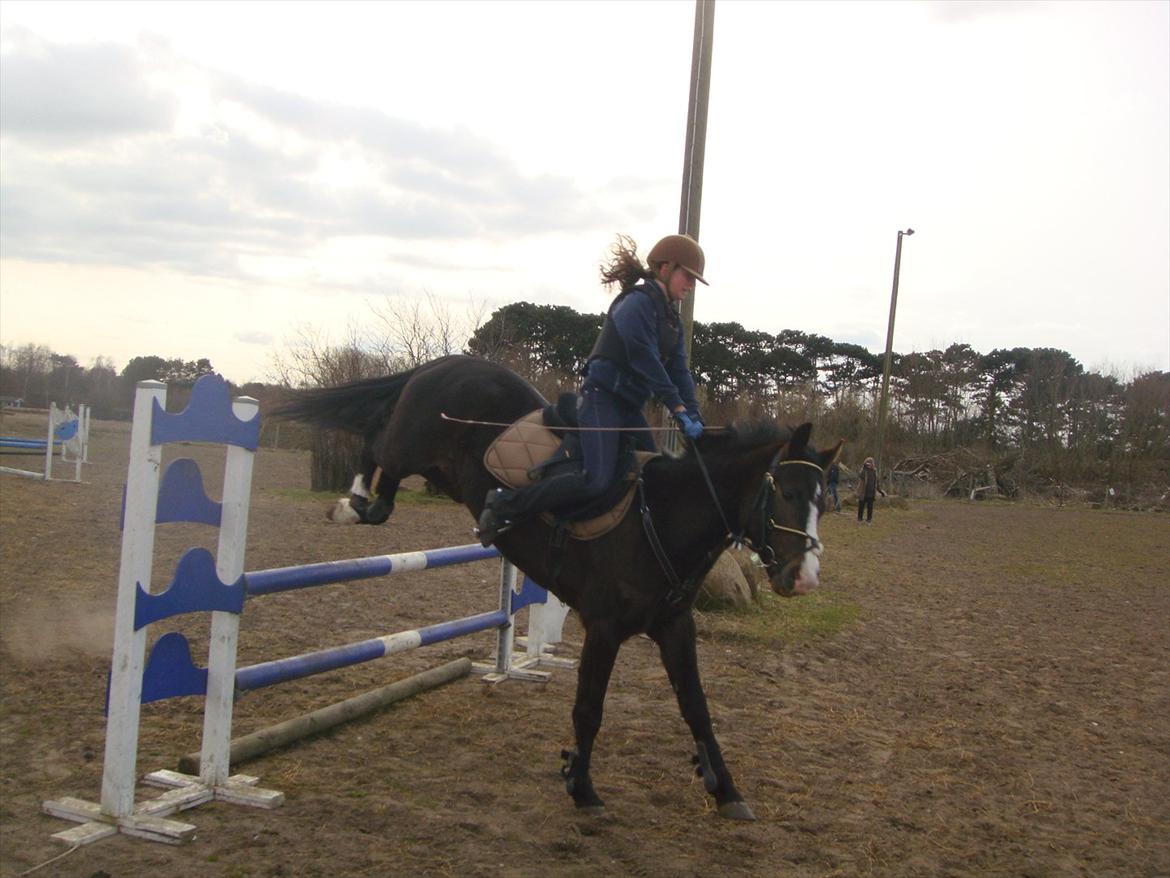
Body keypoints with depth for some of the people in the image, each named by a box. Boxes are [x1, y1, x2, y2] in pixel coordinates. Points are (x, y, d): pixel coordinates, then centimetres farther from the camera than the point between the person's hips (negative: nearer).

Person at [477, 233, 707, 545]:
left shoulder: (671, 318, 15)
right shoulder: (637, 303, -13)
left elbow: (679, 371, 9)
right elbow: (647, 363, -20)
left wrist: (694, 417, -3)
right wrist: (679, 409, -21)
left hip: (629, 407, 10)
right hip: (603, 399, -10)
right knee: (596, 482, -23)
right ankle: (502, 504, -15)